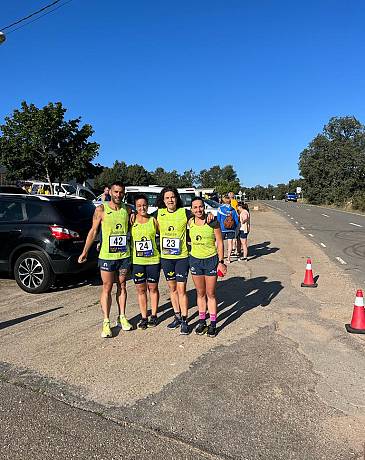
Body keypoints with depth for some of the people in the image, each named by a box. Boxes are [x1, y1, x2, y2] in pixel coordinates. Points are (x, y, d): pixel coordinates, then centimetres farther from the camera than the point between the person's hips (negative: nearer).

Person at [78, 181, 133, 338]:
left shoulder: (127, 210, 3)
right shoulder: (101, 210, -6)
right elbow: (93, 231, -3)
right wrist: (85, 252, -4)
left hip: (124, 255, 3)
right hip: (106, 256, -3)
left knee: (122, 286, 13)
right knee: (107, 288, 3)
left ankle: (122, 318, 24)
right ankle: (106, 322, 10)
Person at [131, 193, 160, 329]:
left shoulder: (153, 220, 0)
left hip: (153, 259, 0)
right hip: (137, 261, 0)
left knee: (153, 288, 10)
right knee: (141, 289, 9)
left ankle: (154, 316, 24)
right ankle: (144, 317, 21)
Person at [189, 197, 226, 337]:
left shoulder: (213, 222, -10)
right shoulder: (189, 223, -1)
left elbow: (220, 243, -6)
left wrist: (221, 262, -8)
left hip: (211, 260, -3)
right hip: (195, 259, 3)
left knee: (211, 294, 6)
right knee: (200, 293, 13)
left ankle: (213, 324, 19)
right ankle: (202, 322, 26)